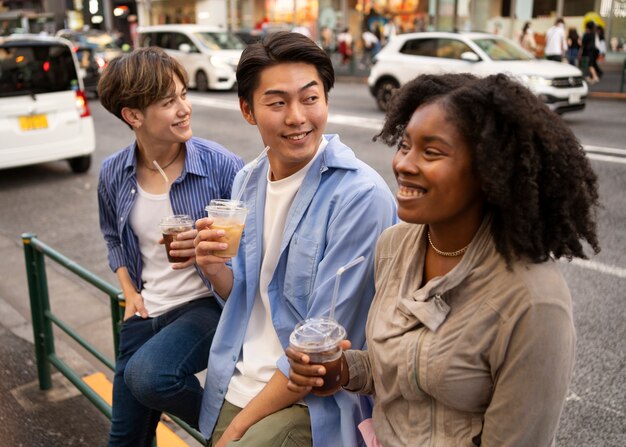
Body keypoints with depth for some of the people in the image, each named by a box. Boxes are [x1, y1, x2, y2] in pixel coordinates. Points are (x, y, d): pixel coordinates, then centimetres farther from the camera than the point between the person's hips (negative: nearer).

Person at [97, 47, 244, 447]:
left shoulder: (221, 165, -16)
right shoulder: (113, 174, -3)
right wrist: (130, 292, 3)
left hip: (207, 304, -4)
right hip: (146, 309, 5)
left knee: (147, 375, -32)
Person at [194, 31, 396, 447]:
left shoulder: (360, 196, -20)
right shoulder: (246, 182, 1)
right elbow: (244, 296, 10)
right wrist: (215, 269, -12)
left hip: (313, 404, -5)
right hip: (234, 388, 6)